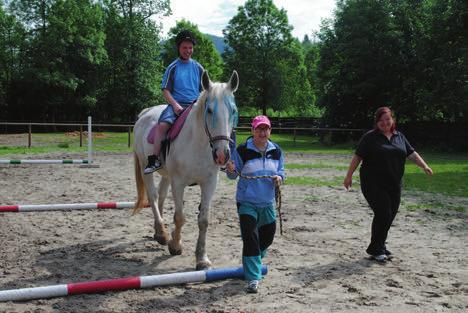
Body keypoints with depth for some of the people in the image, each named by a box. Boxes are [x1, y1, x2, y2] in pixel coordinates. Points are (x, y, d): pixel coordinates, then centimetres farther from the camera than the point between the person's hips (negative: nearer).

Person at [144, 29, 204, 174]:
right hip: (176, 104, -2)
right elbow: (165, 90, 1)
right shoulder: (173, 68, 5)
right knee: (162, 124, -29)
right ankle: (154, 159, -22)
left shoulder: (198, 67, 12)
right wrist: (175, 105, -14)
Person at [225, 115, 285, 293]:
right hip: (247, 201, -5)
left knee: (268, 236, 19)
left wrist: (279, 177, -11)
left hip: (267, 202, 5)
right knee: (250, 237, -12)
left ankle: (253, 262, 49)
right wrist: (231, 170, -26)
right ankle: (253, 278, -4)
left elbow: (281, 171, 11)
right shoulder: (242, 150, -9)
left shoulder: (276, 151, 3)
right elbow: (233, 175, -3)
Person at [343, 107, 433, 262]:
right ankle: (375, 249, 4)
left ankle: (380, 246, 24)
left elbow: (411, 153, 10)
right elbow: (357, 156, -3)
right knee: (383, 214, -10)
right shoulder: (370, 137, -3)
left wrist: (424, 165, -5)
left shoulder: (399, 137, 12)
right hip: (374, 184, -5)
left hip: (394, 185, 5)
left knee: (390, 215, 7)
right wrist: (349, 176, -5)